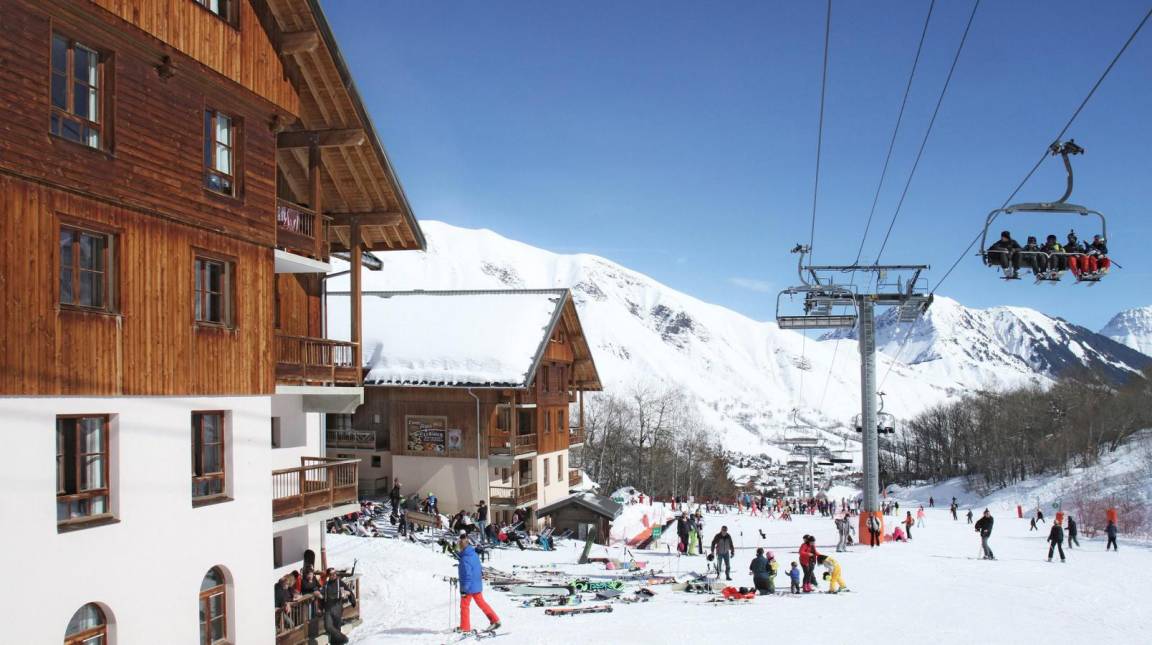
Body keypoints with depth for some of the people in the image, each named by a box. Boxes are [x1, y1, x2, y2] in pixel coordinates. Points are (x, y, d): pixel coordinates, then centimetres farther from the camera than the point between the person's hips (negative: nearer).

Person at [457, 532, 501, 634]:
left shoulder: (465, 559, -23)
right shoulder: (474, 554, 4)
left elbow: (467, 575, -26)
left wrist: (464, 589, -22)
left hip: (469, 587, -8)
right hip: (477, 585, 8)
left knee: (464, 606, 6)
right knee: (481, 603, 16)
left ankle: (465, 627, 15)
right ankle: (495, 620, 13)